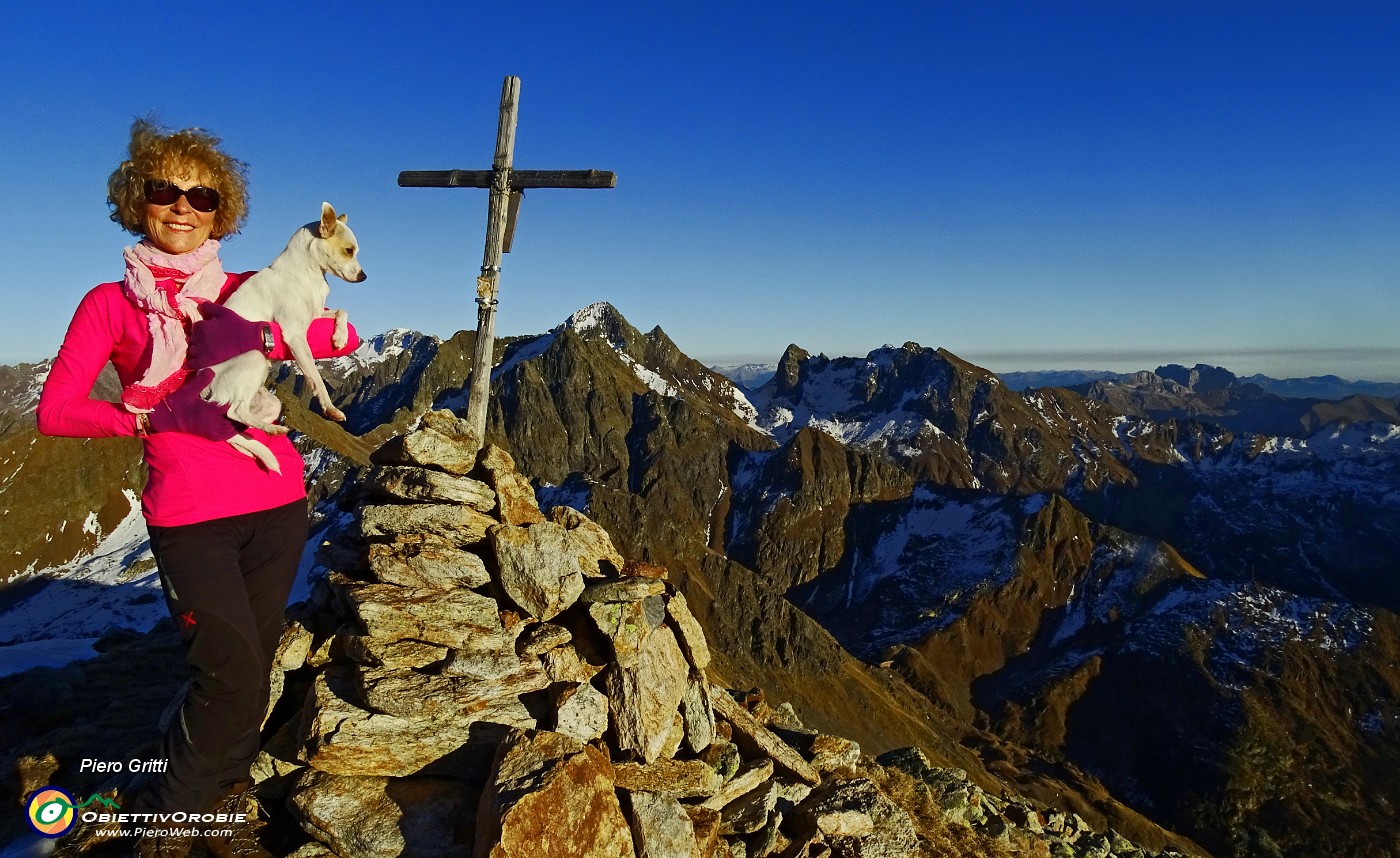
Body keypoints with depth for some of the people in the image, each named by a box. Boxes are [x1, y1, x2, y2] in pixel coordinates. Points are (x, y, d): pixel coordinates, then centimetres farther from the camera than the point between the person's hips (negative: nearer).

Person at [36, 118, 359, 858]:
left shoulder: (247, 292, 9)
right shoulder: (110, 304, 5)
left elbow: (344, 337, 0)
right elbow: (55, 412, -1)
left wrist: (263, 340, -16)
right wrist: (158, 415, -14)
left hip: (276, 498, 3)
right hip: (188, 513, -2)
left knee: (251, 666, 9)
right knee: (231, 673, -5)